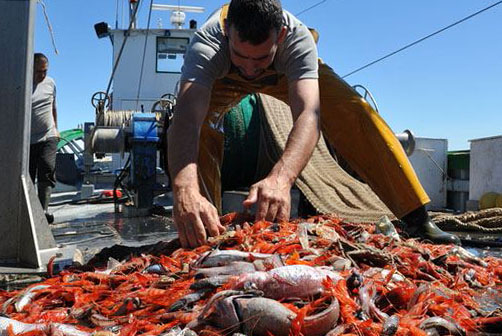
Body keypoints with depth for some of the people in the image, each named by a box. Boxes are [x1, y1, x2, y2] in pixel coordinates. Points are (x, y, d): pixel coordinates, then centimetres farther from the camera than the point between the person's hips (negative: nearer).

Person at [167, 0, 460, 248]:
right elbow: (187, 119, -57)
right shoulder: (206, 43, -42)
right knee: (201, 125, -32)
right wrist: (185, 191, -75)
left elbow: (309, 114, -55)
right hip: (224, 81, 1)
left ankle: (417, 220, -16)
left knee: (352, 112, -23)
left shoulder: (297, 39, -41)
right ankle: (205, 231, -19)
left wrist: (280, 179, -74)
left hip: (288, 72, 0)